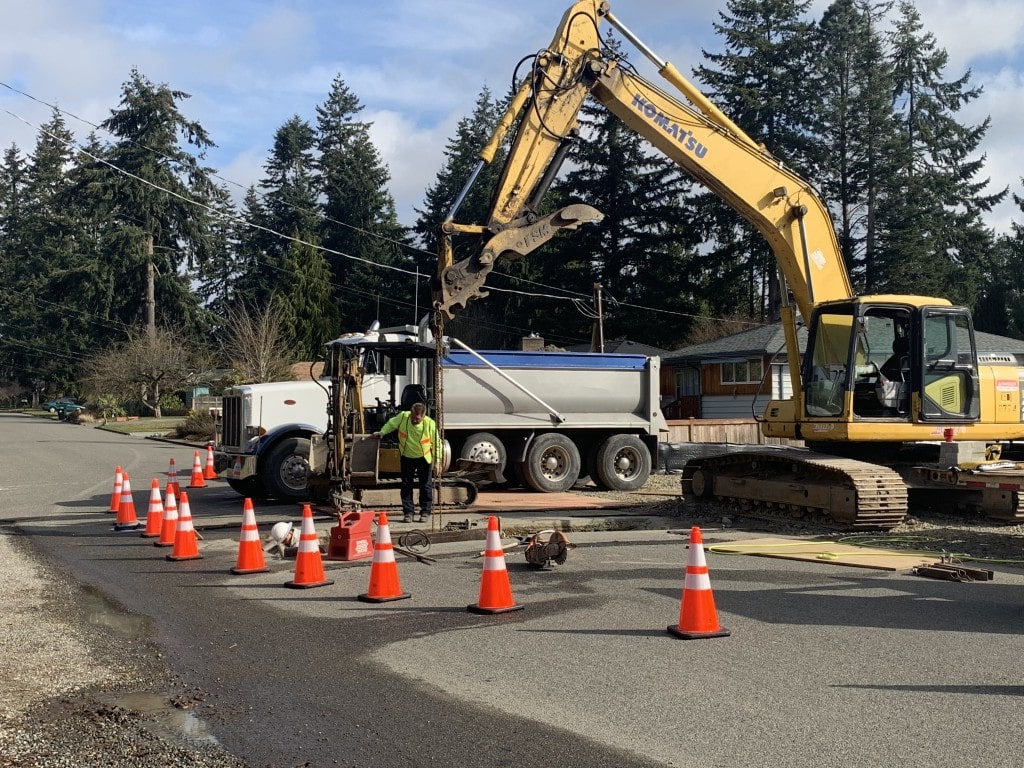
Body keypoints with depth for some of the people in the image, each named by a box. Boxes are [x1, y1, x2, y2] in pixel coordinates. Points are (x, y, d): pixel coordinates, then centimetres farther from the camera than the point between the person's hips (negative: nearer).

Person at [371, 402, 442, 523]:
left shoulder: (430, 424, -24)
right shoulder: (403, 417, -22)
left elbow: (436, 444, -12)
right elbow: (391, 424, 1)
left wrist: (437, 460, -11)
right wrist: (382, 432, -10)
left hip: (424, 458, -2)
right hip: (407, 457, 2)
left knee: (426, 486, 3)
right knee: (406, 485, 4)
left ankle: (425, 512, 14)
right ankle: (408, 512, 12)